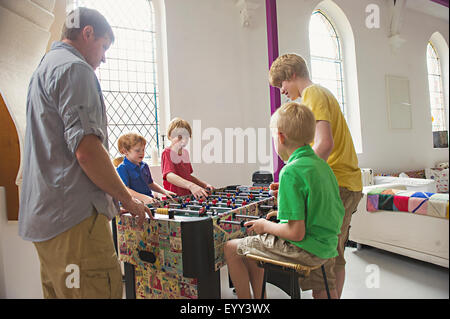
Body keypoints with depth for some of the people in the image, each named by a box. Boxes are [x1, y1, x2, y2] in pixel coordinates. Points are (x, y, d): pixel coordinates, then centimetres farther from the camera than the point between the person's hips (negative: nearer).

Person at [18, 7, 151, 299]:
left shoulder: (43, 69, 23)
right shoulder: (75, 69, -9)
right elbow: (87, 150, -21)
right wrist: (127, 199, -8)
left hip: (44, 217, 11)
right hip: (74, 218, -11)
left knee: (58, 290, 18)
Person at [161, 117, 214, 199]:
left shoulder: (185, 152, 16)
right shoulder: (167, 153, -9)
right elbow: (169, 176, -28)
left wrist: (204, 184, 11)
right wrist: (191, 186, -43)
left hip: (188, 197, 7)